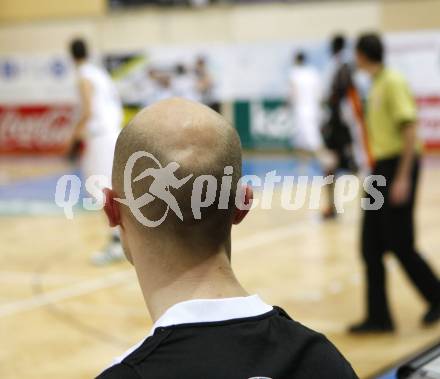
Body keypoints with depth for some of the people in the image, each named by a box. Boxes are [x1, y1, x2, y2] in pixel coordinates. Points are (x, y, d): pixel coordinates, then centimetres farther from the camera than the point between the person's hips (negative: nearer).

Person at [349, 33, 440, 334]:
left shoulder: (393, 82, -12)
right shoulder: (377, 84, 14)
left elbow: (410, 129, -19)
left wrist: (403, 178, -22)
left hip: (399, 167, -9)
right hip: (382, 168, 9)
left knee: (401, 245, -3)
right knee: (371, 247, 6)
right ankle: (379, 317, 11)